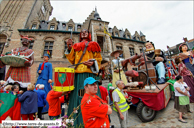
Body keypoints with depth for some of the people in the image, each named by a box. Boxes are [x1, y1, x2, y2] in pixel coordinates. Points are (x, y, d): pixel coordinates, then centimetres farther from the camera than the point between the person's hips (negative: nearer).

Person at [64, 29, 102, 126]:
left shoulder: (93, 44, 16)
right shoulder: (76, 46, 24)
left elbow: (99, 58, 9)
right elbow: (72, 61, 15)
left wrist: (93, 62, -12)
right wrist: (69, 48, 7)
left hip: (89, 73, -2)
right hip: (78, 74, 3)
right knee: (78, 97, 4)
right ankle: (77, 123, 20)